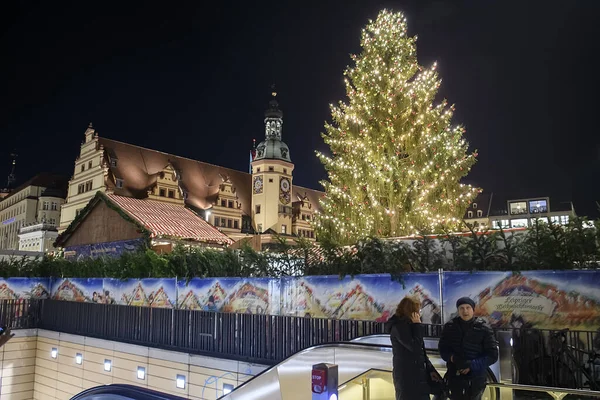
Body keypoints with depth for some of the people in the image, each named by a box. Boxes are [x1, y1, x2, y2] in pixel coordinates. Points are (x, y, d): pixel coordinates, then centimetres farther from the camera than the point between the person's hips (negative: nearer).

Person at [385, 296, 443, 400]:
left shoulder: (409, 325, 14)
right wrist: (418, 325, -15)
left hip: (418, 373, 9)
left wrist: (430, 369, 12)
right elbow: (415, 347, -23)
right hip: (407, 376, -9)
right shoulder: (398, 327, -16)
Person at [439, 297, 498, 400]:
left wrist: (471, 365, -18)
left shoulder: (483, 329, -7)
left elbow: (492, 355, -8)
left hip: (475, 379, -2)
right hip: (455, 377, 2)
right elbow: (442, 348, 6)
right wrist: (452, 357, -16)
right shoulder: (450, 326, -2)